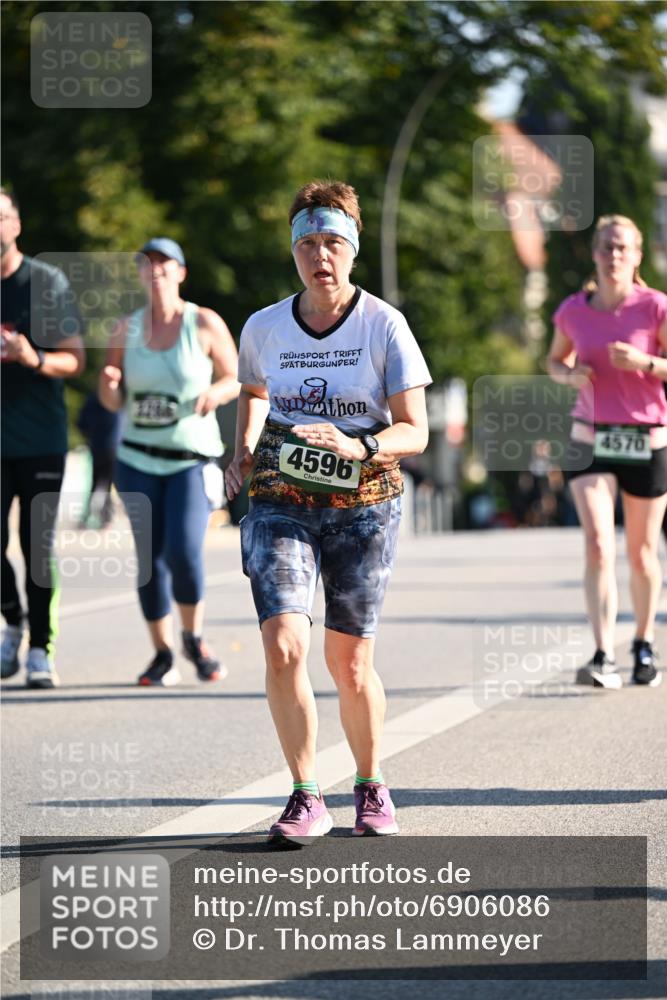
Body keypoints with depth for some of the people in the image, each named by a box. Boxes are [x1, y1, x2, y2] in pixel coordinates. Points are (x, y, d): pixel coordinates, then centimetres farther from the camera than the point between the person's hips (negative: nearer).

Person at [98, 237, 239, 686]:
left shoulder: (205, 324, -4)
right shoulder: (127, 328, 4)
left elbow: (235, 379, 3)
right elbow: (113, 402, 7)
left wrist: (216, 392, -19)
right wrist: (110, 385, -16)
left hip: (192, 459, -3)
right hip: (138, 459, 3)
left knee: (184, 551, -17)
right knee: (149, 557, 1)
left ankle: (194, 637, 8)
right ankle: (163, 654, 14)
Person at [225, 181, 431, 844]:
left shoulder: (384, 326, -8)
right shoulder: (263, 328, 1)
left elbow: (415, 432, -10)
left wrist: (360, 447, -28)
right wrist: (243, 451, 7)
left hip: (363, 503, -1)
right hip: (280, 504, 1)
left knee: (349, 663, 4)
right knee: (282, 646, -17)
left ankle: (371, 786, 29)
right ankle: (306, 798, -6)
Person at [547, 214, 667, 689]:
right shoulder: (573, 310, 2)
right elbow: (556, 360, 18)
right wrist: (571, 375, -4)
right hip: (591, 440, 1)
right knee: (599, 546, -14)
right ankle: (604, 658, -20)